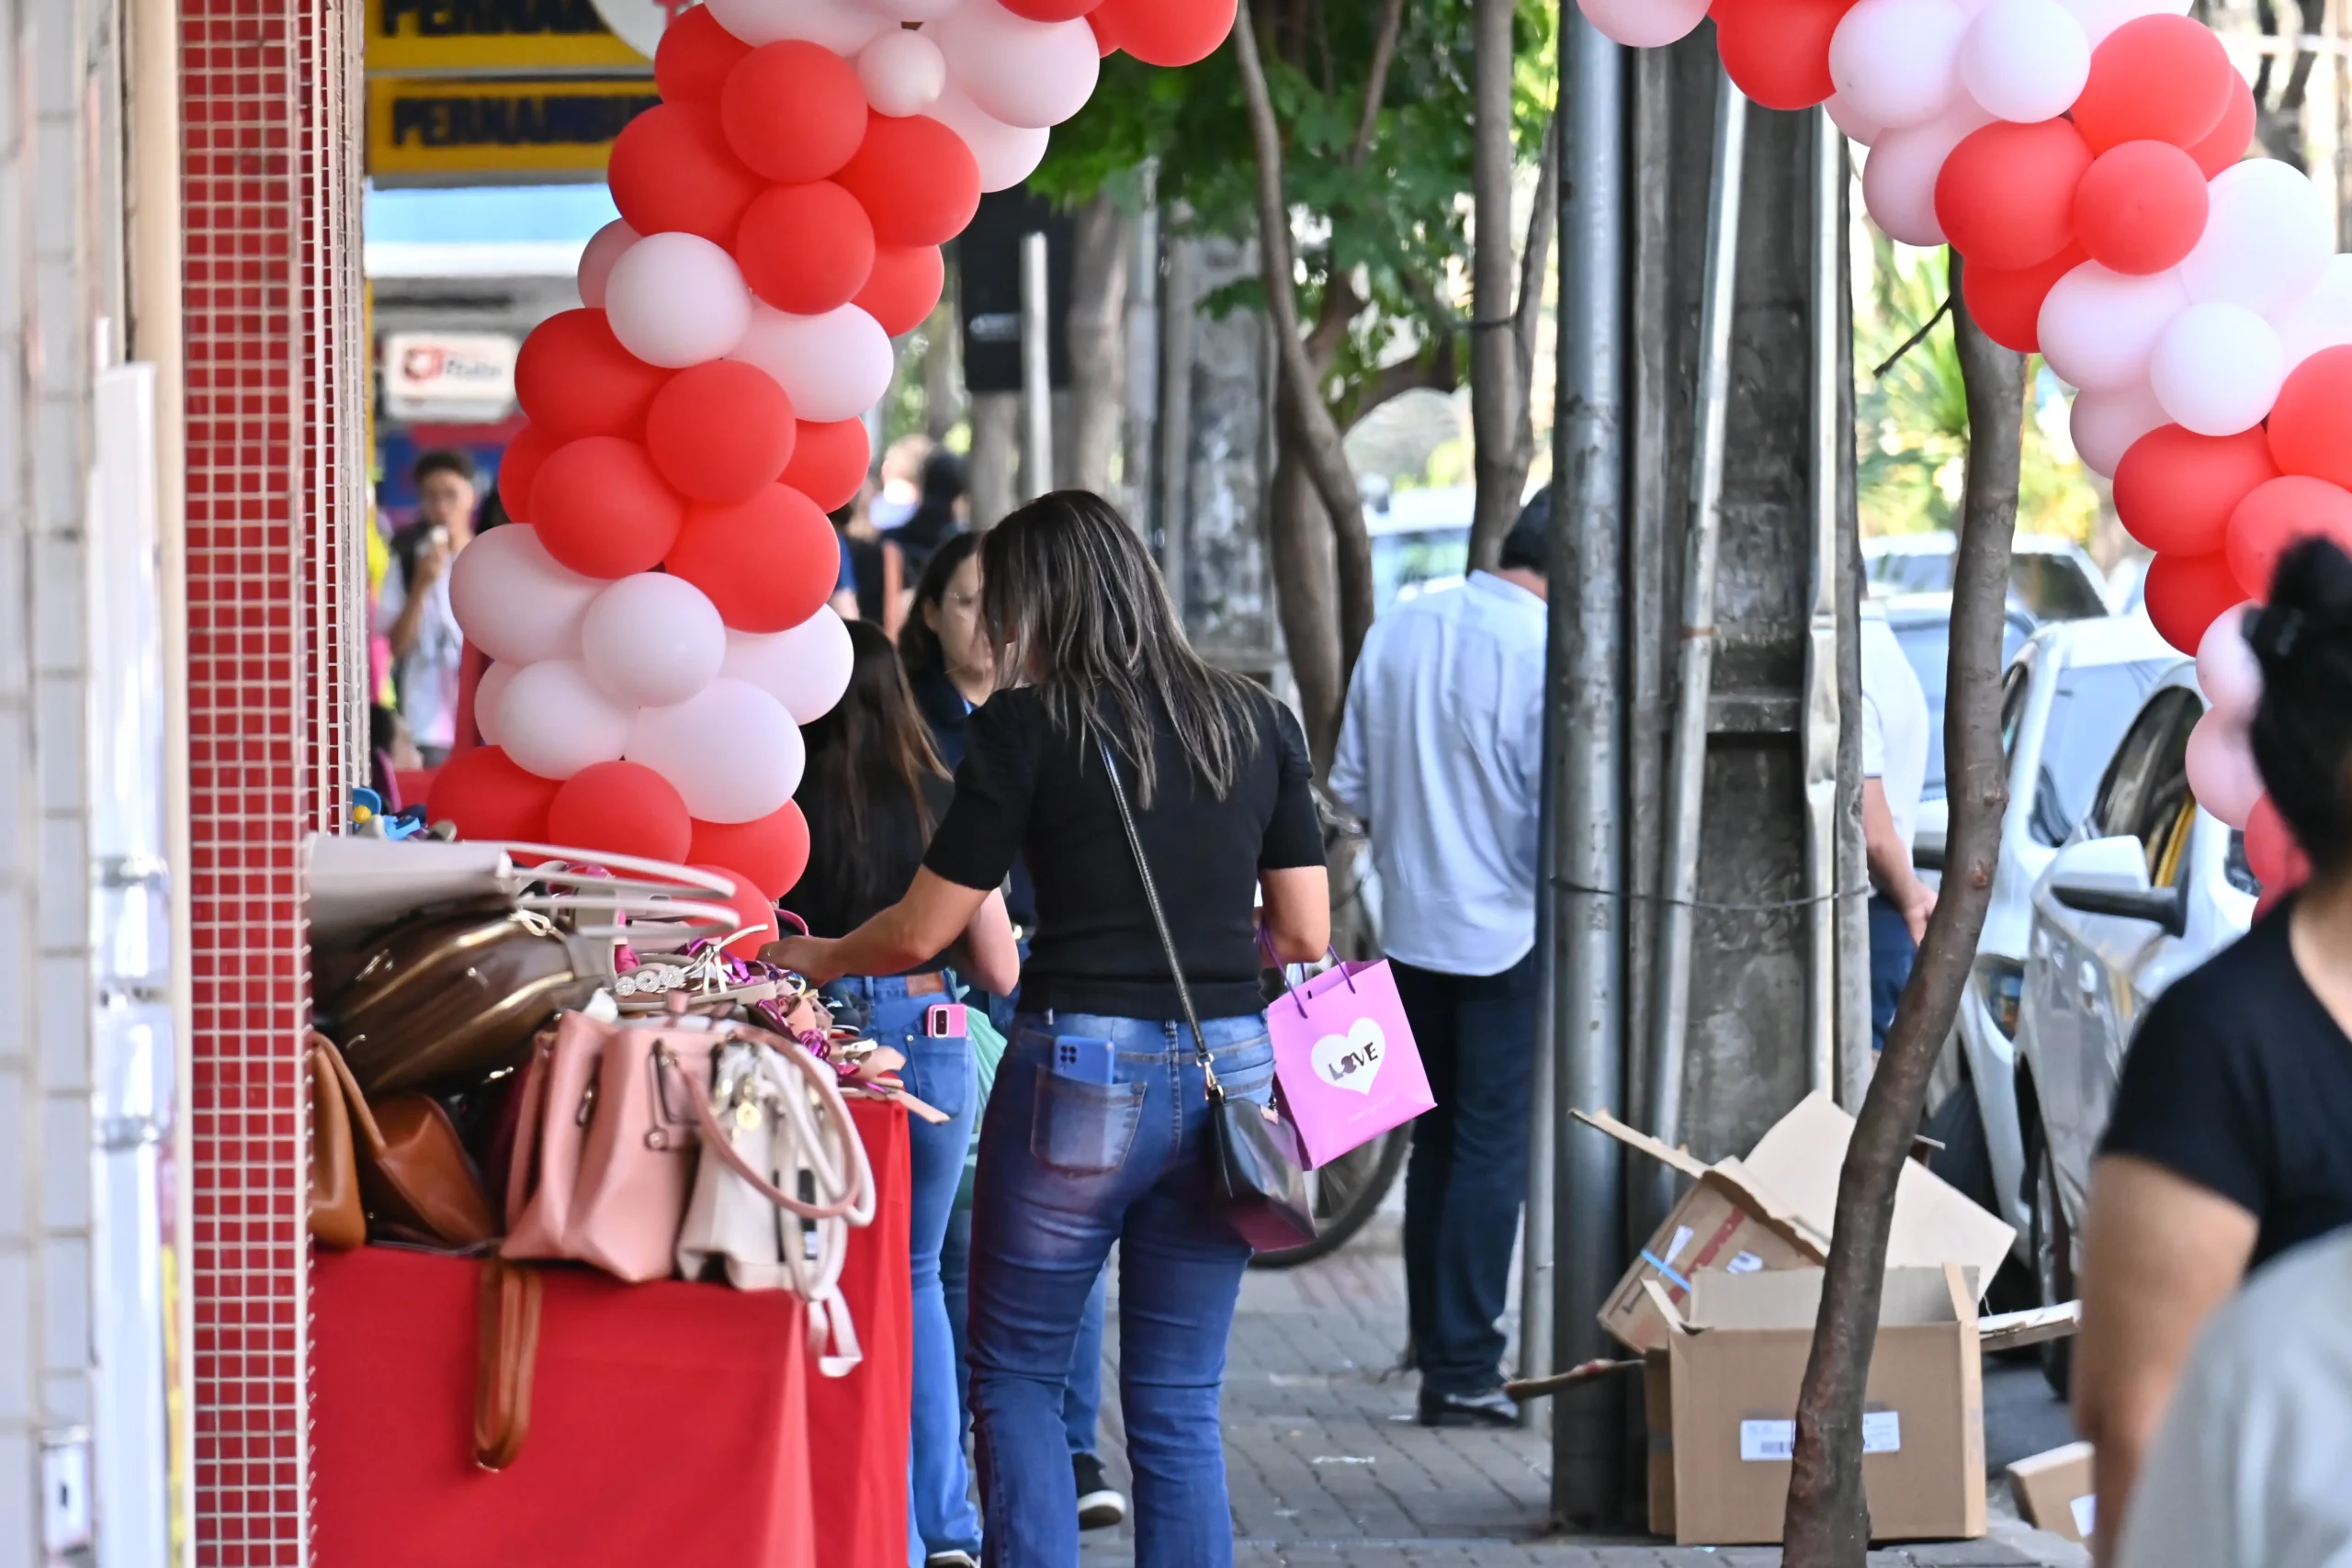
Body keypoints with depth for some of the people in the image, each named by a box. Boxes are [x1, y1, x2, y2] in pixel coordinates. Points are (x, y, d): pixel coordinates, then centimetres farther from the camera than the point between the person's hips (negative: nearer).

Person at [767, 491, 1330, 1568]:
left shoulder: (1026, 727, -4)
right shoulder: (1256, 723, 8)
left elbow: (921, 931, 1)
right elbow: (1304, 933, 10)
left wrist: (813, 959, 19)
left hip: (1080, 1068, -4)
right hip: (1226, 1073, 4)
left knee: (1014, 1375, 10)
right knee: (1179, 1404, 8)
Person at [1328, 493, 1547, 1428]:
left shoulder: (1398, 631, 3)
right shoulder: (1546, 652, -18)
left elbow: (1351, 784, 8)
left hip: (1413, 926, 6)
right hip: (1508, 931, -6)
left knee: (1436, 1143, 17)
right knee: (1493, 1149, -2)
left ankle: (1437, 1349, 24)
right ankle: (1462, 1373, -2)